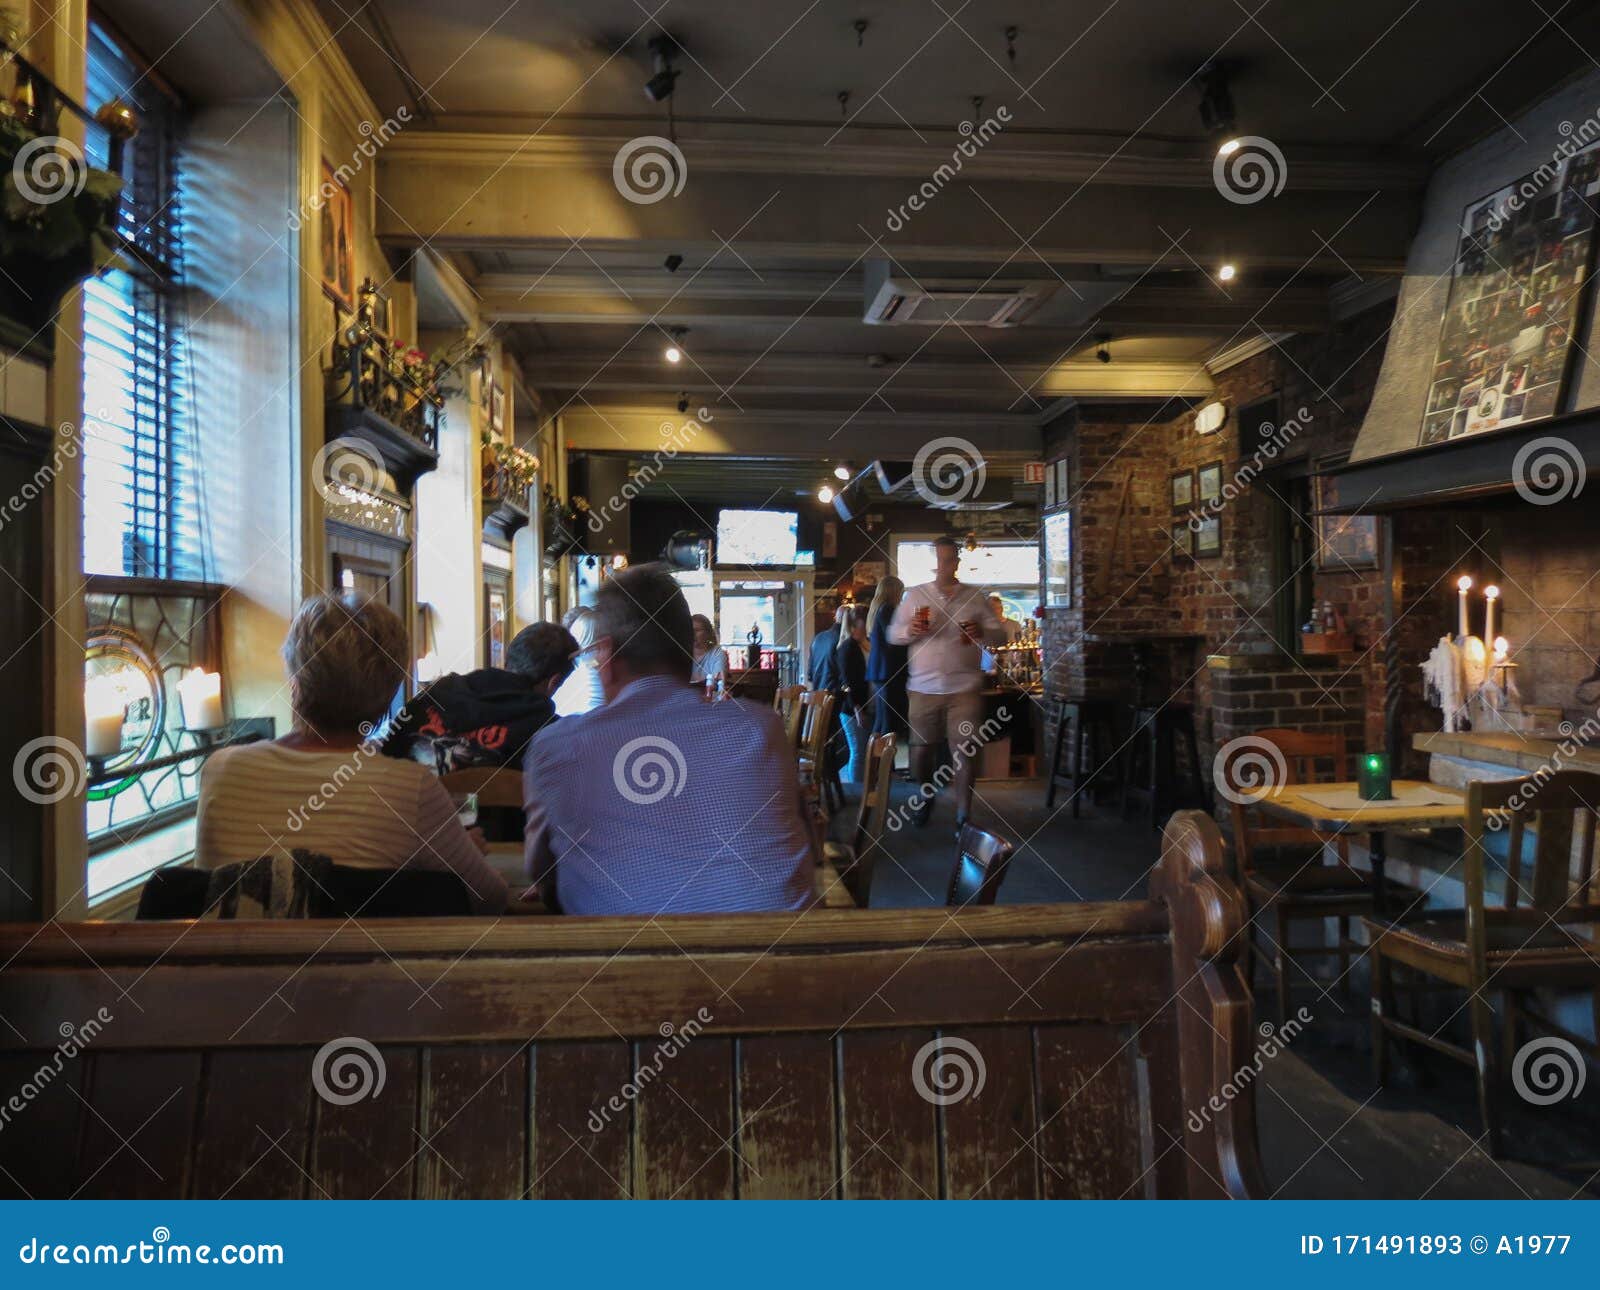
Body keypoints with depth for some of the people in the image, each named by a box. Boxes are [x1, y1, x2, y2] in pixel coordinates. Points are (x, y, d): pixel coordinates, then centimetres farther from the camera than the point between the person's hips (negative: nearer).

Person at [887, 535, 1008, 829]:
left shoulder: (975, 597, 5)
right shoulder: (914, 596, 7)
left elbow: (1000, 634, 5)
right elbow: (893, 634, 9)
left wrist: (983, 633, -17)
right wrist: (910, 631, -14)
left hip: (964, 690, -1)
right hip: (923, 689, 1)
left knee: (964, 754, -1)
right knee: (920, 750, 8)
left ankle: (963, 816, 12)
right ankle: (926, 795, 37)